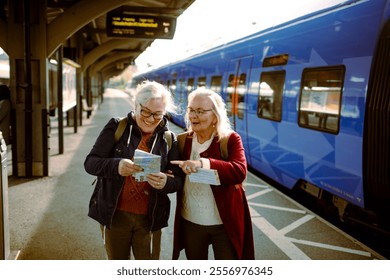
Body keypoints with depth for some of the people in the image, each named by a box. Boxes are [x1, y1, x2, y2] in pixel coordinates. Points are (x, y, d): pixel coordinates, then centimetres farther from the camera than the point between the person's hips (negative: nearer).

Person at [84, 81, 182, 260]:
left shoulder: (168, 139, -1)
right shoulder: (116, 127, -5)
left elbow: (178, 179, -1)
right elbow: (90, 162, -10)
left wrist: (166, 182, -25)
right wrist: (116, 166, -31)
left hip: (149, 218, 1)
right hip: (114, 214, 0)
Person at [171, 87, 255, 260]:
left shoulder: (231, 139, -11)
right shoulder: (182, 140, -1)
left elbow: (240, 172, -28)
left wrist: (203, 163, -40)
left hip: (225, 223, -3)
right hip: (190, 222, 4)